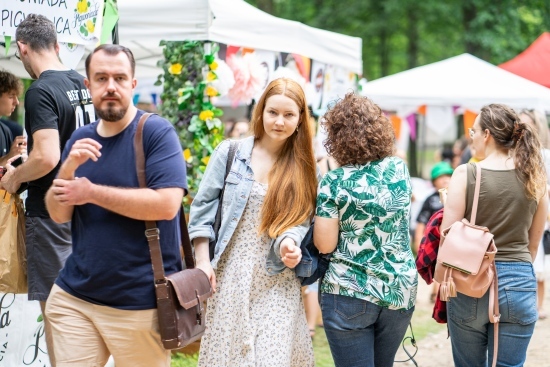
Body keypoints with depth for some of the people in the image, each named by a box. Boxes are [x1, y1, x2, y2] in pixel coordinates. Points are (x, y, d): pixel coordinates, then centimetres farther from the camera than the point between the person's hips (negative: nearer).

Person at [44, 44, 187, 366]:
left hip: (139, 302, -5)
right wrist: (69, 167, -14)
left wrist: (91, 192, -15)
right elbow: (58, 214, 5)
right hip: (75, 296, 5)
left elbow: (166, 204, -21)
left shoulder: (157, 132, -10)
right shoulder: (80, 139, 8)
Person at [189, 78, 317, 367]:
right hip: (231, 276, -1)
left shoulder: (303, 168, 6)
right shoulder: (230, 153, 0)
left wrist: (289, 240, -19)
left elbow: (301, 219, 3)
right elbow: (203, 207, 1)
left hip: (278, 283, 1)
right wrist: (202, 262, -5)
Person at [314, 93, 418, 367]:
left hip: (349, 294, -4)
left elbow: (325, 244, -12)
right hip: (400, 292, 5)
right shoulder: (399, 169, 2)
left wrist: (319, 217, 7)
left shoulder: (334, 182, -11)